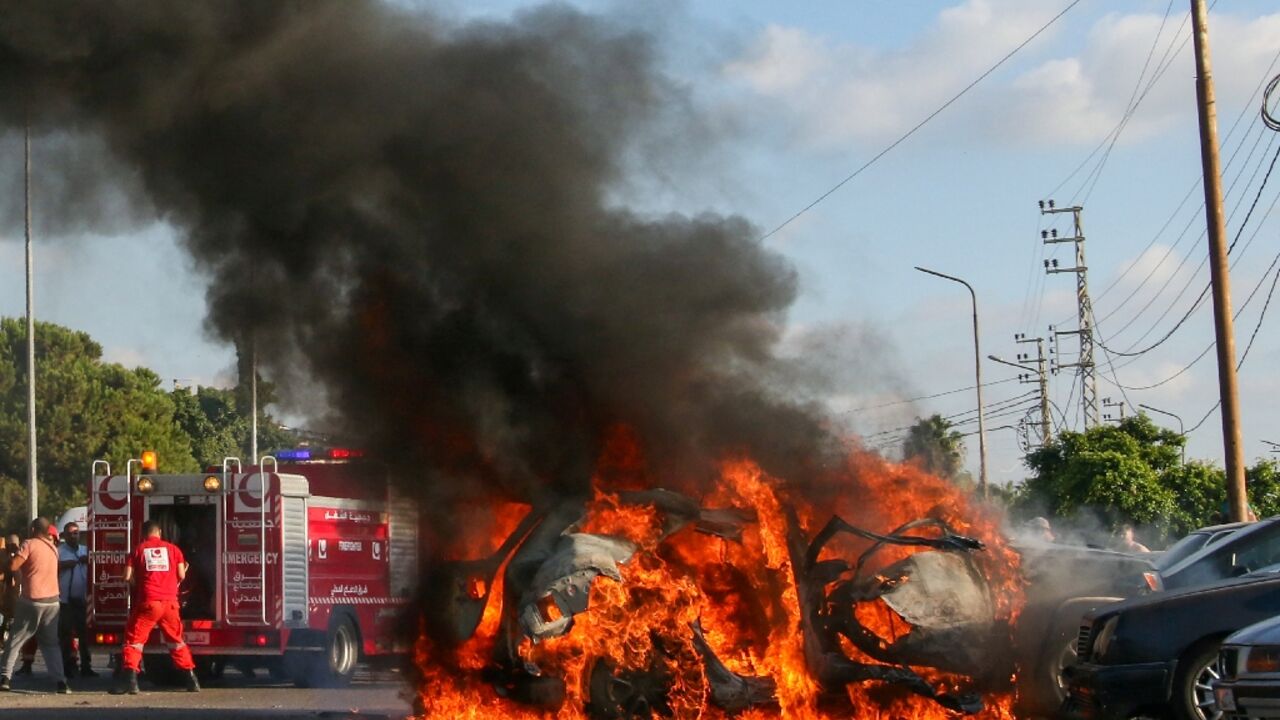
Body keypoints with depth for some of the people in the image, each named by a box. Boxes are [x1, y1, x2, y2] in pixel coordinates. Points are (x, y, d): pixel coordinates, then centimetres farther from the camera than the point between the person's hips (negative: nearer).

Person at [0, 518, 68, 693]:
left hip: (31, 599, -4)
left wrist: (15, 556, 5)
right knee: (51, 643, 10)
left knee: (15, 640, 7)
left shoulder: (29, 544, -7)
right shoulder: (53, 547, 11)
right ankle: (61, 681, -1)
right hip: (52, 600, 5)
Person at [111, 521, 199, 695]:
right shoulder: (172, 548, 10)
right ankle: (191, 680, 15)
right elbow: (181, 575, 8)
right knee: (176, 641, 16)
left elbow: (128, 577, 0)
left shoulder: (139, 549, 5)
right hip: (170, 602, 2)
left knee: (134, 640, 3)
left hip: (147, 602, -2)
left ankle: (130, 679, -12)